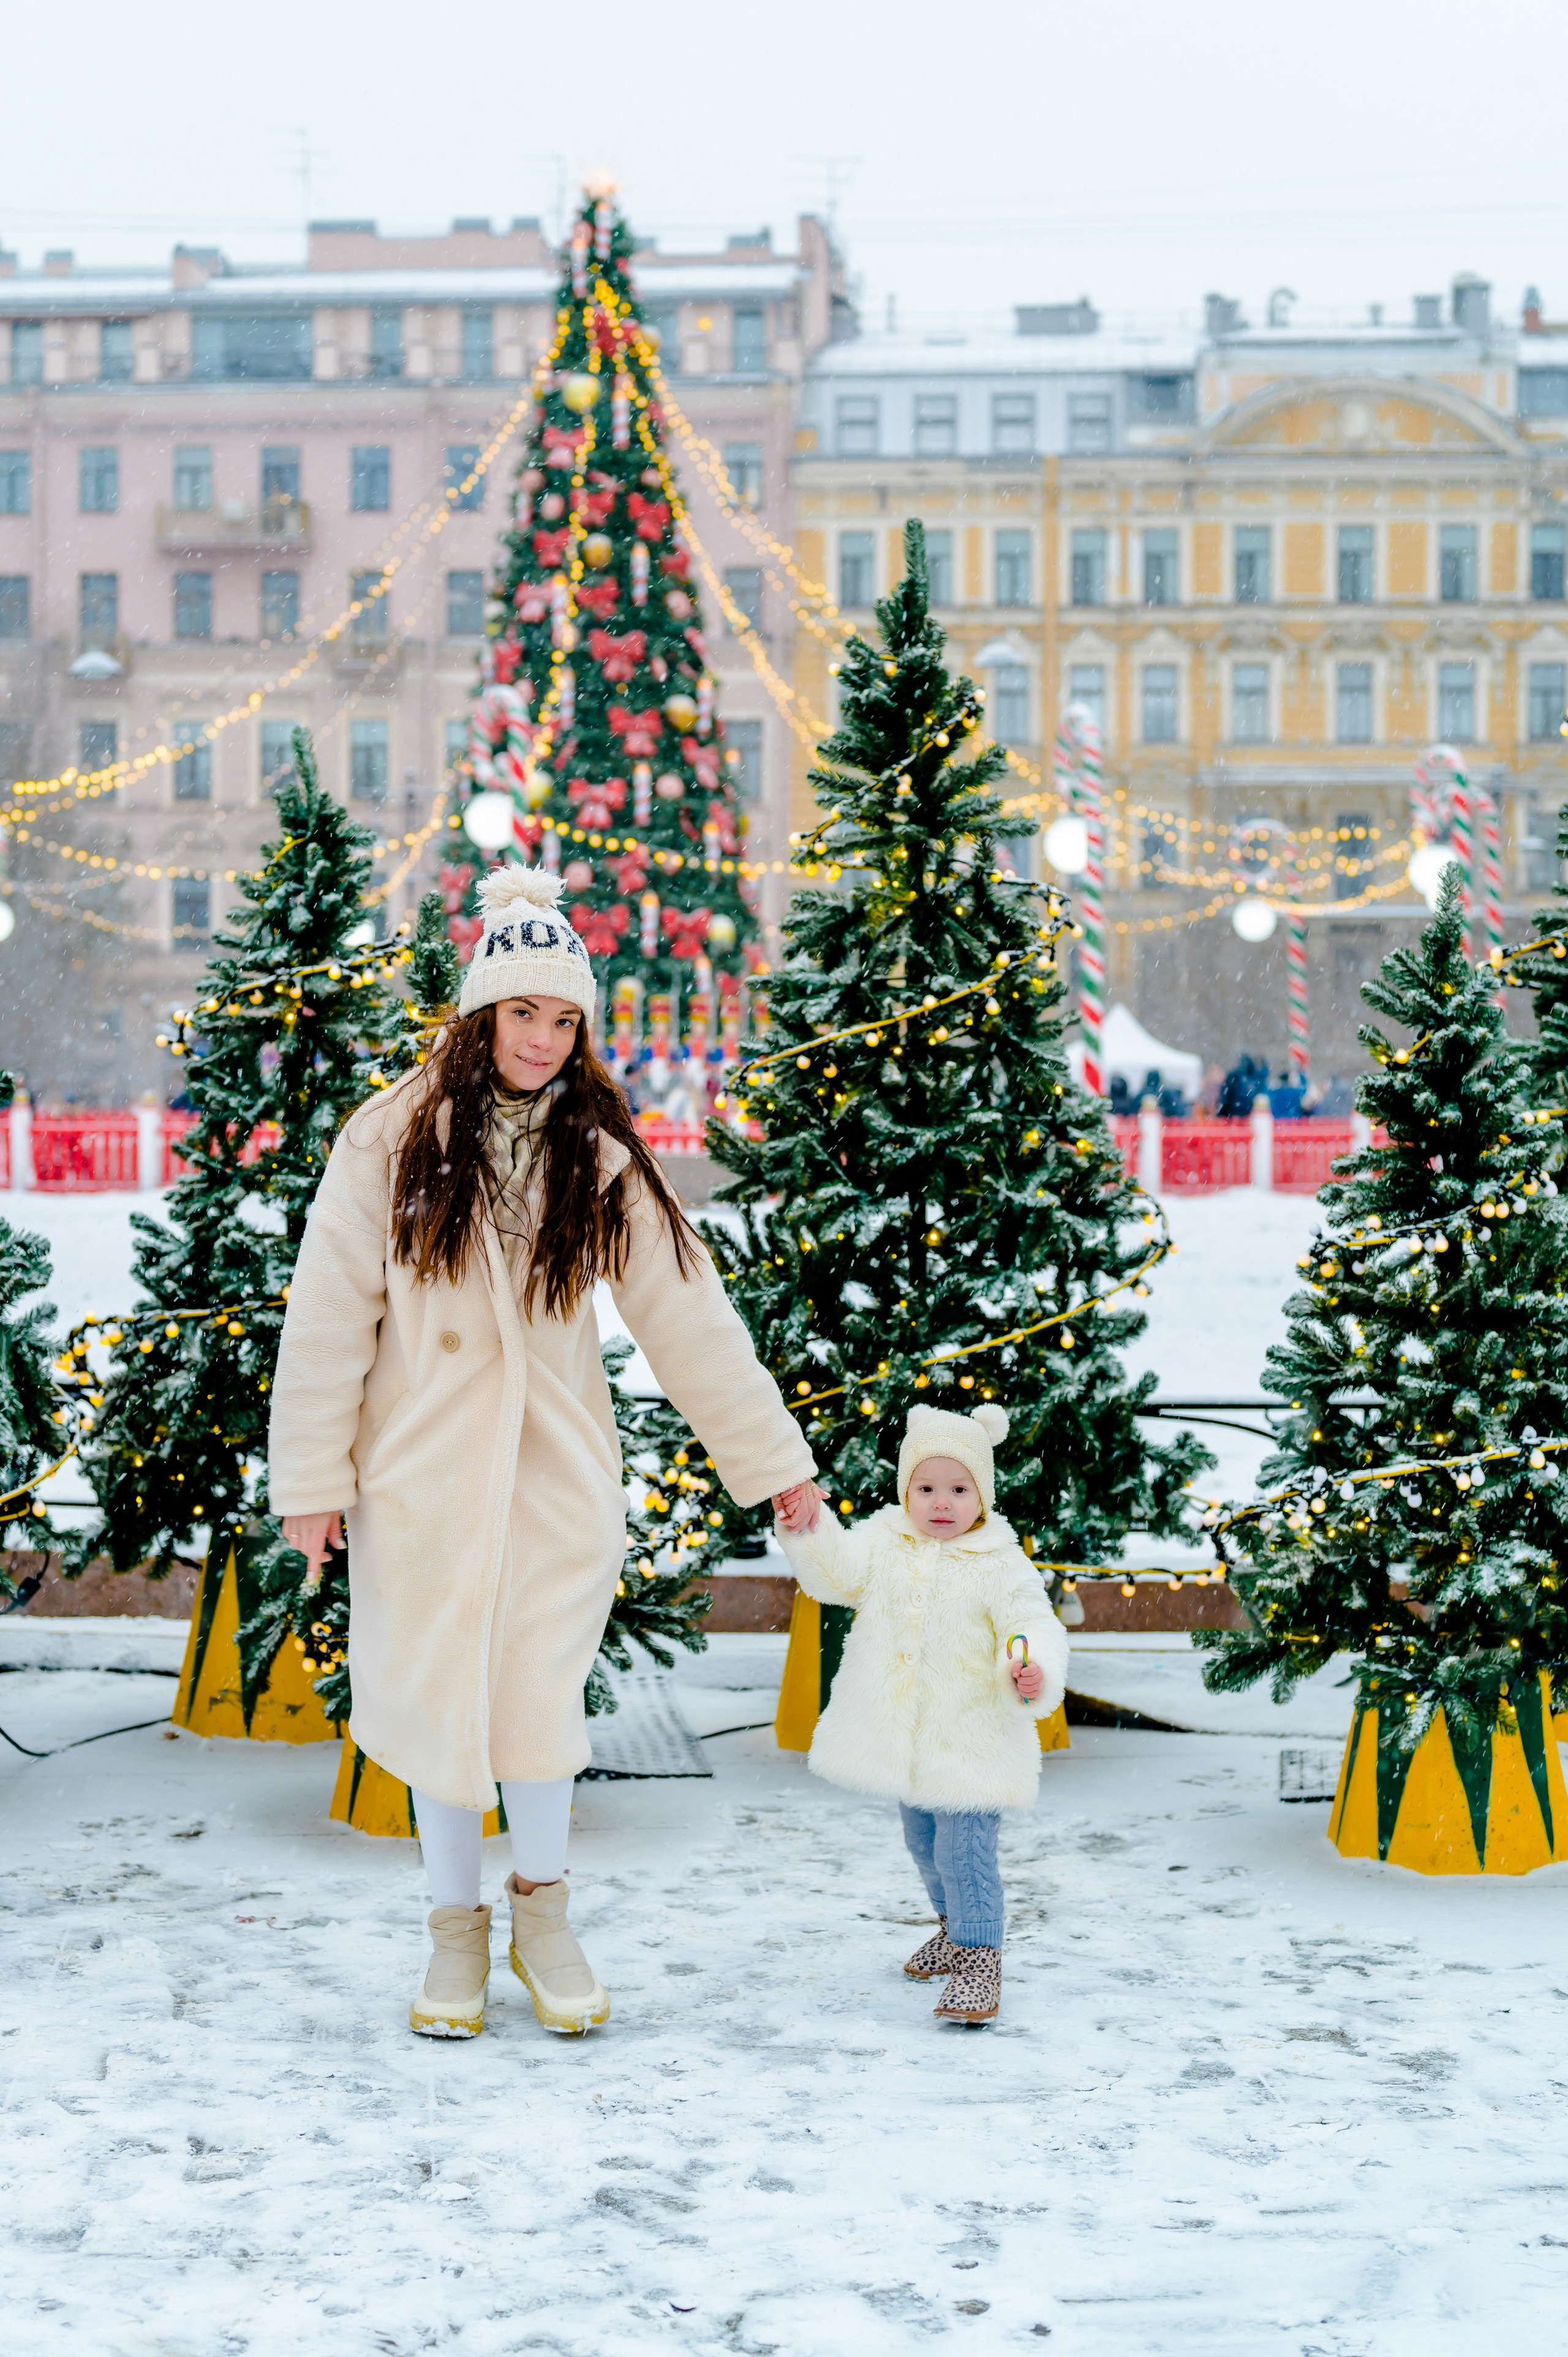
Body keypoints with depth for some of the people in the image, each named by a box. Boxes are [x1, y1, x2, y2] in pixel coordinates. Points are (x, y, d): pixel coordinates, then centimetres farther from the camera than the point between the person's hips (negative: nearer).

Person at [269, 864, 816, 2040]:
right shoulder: (395, 1139, -5)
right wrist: (312, 1475, -5)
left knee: (540, 1690, -1)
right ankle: (456, 1927, 21)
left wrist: (771, 1455, 4)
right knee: (437, 1691, 5)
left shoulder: (600, 1157, 2)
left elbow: (686, 1312, 3)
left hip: (556, 1468, 1)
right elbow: (331, 1312, -3)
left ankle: (543, 1909, 21)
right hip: (423, 1464, -1)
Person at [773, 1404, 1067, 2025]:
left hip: (971, 1738, -6)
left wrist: (1034, 1673, -40)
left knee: (965, 1849, -13)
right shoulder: (884, 1542, 1)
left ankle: (979, 1958, -3)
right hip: (904, 1737, 6)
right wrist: (808, 1532, -27)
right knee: (924, 1843, 22)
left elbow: (1033, 1623, -20)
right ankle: (955, 1926, 44)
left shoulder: (1000, 1565, -12)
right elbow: (835, 1573, -7)